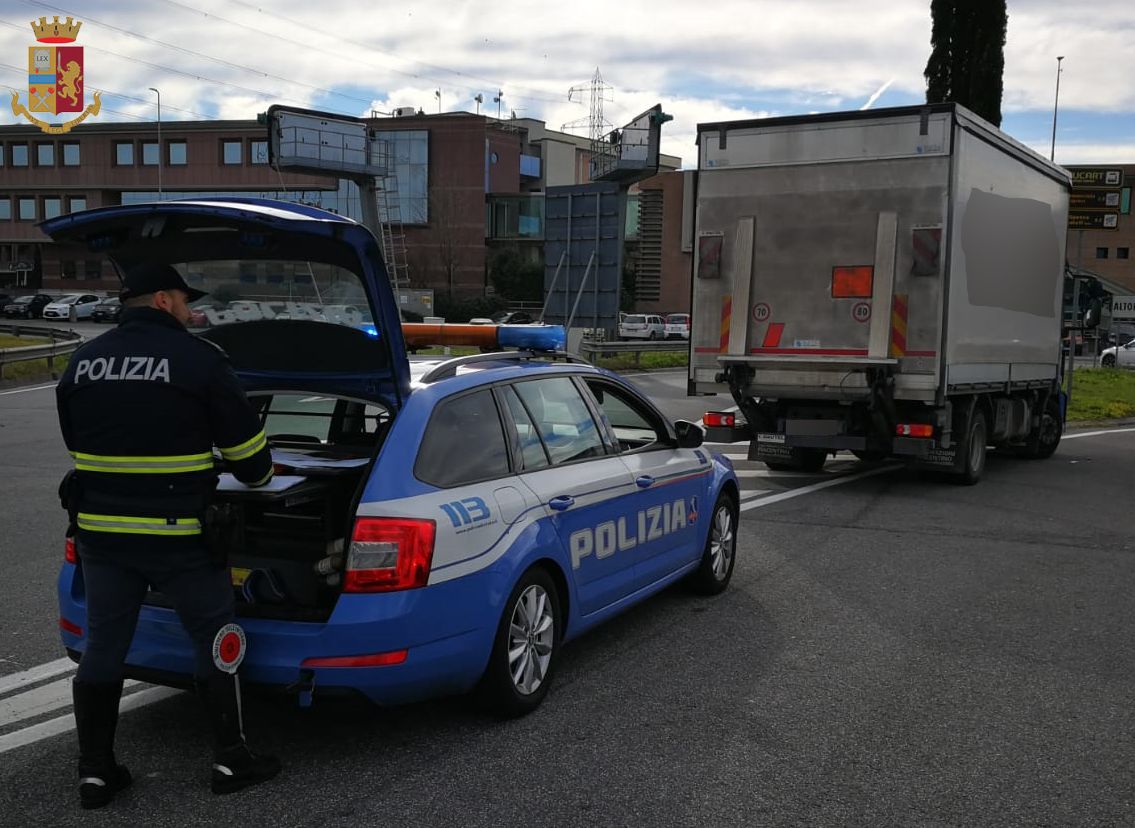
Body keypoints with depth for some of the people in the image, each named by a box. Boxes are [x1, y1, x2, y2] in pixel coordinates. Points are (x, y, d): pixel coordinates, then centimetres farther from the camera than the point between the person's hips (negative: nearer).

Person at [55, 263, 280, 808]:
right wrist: (258, 479, 17)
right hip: (177, 537, -5)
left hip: (99, 532, 5)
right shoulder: (198, 359, -9)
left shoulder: (83, 362, 8)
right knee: (214, 641, 9)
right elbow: (245, 446, -4)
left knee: (102, 649, 14)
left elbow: (77, 443, 18)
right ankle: (230, 760, 16)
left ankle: (94, 771, 22)